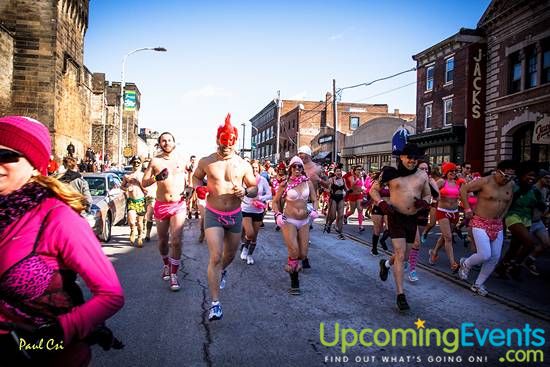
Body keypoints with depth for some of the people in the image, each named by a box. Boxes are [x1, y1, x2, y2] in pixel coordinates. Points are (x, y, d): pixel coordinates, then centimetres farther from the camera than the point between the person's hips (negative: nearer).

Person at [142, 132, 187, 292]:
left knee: (176, 241, -12)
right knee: (163, 240, 14)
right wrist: (157, 178, -21)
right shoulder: (155, 161, 0)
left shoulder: (181, 159, 3)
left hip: (178, 205, -1)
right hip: (161, 205, 1)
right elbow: (144, 183, -3)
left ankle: (174, 274, -2)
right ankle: (166, 265, 39)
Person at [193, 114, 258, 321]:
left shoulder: (243, 165, -5)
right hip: (213, 215, -2)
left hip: (235, 216, 2)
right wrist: (198, 187, -8)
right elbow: (196, 177, 15)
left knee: (230, 254, 21)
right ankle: (215, 304, -6)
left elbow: (254, 189, 4)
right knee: (215, 257, -13)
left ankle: (222, 271, 57)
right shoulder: (206, 162, -5)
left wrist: (245, 191, -19)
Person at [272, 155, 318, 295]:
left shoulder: (308, 182, 2)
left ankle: (292, 266, 41)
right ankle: (294, 282, 6)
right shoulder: (285, 184, -5)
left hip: (304, 221, 3)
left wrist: (313, 210, -9)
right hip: (289, 221, -3)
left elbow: (314, 200, 10)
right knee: (294, 252, -16)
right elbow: (275, 201, 4)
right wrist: (278, 214, -11)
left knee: (303, 254, 4)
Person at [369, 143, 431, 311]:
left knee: (404, 256, 17)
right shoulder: (391, 173, -7)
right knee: (400, 254, -10)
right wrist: (381, 203, -15)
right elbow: (373, 190, 2)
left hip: (412, 219, 4)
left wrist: (424, 202, -10)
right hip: (396, 217, -4)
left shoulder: (422, 175, 2)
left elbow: (428, 195, 14)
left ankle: (386, 264, 51)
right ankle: (400, 294, -1)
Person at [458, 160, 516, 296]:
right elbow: (463, 189, -10)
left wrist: (502, 216, 13)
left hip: (497, 225, 6)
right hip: (480, 223, -6)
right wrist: (468, 209, -10)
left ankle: (478, 284, 20)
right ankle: (466, 264, 16)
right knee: (485, 255, -17)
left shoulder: (510, 185, 3)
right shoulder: (485, 181, -15)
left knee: (495, 257, 5)